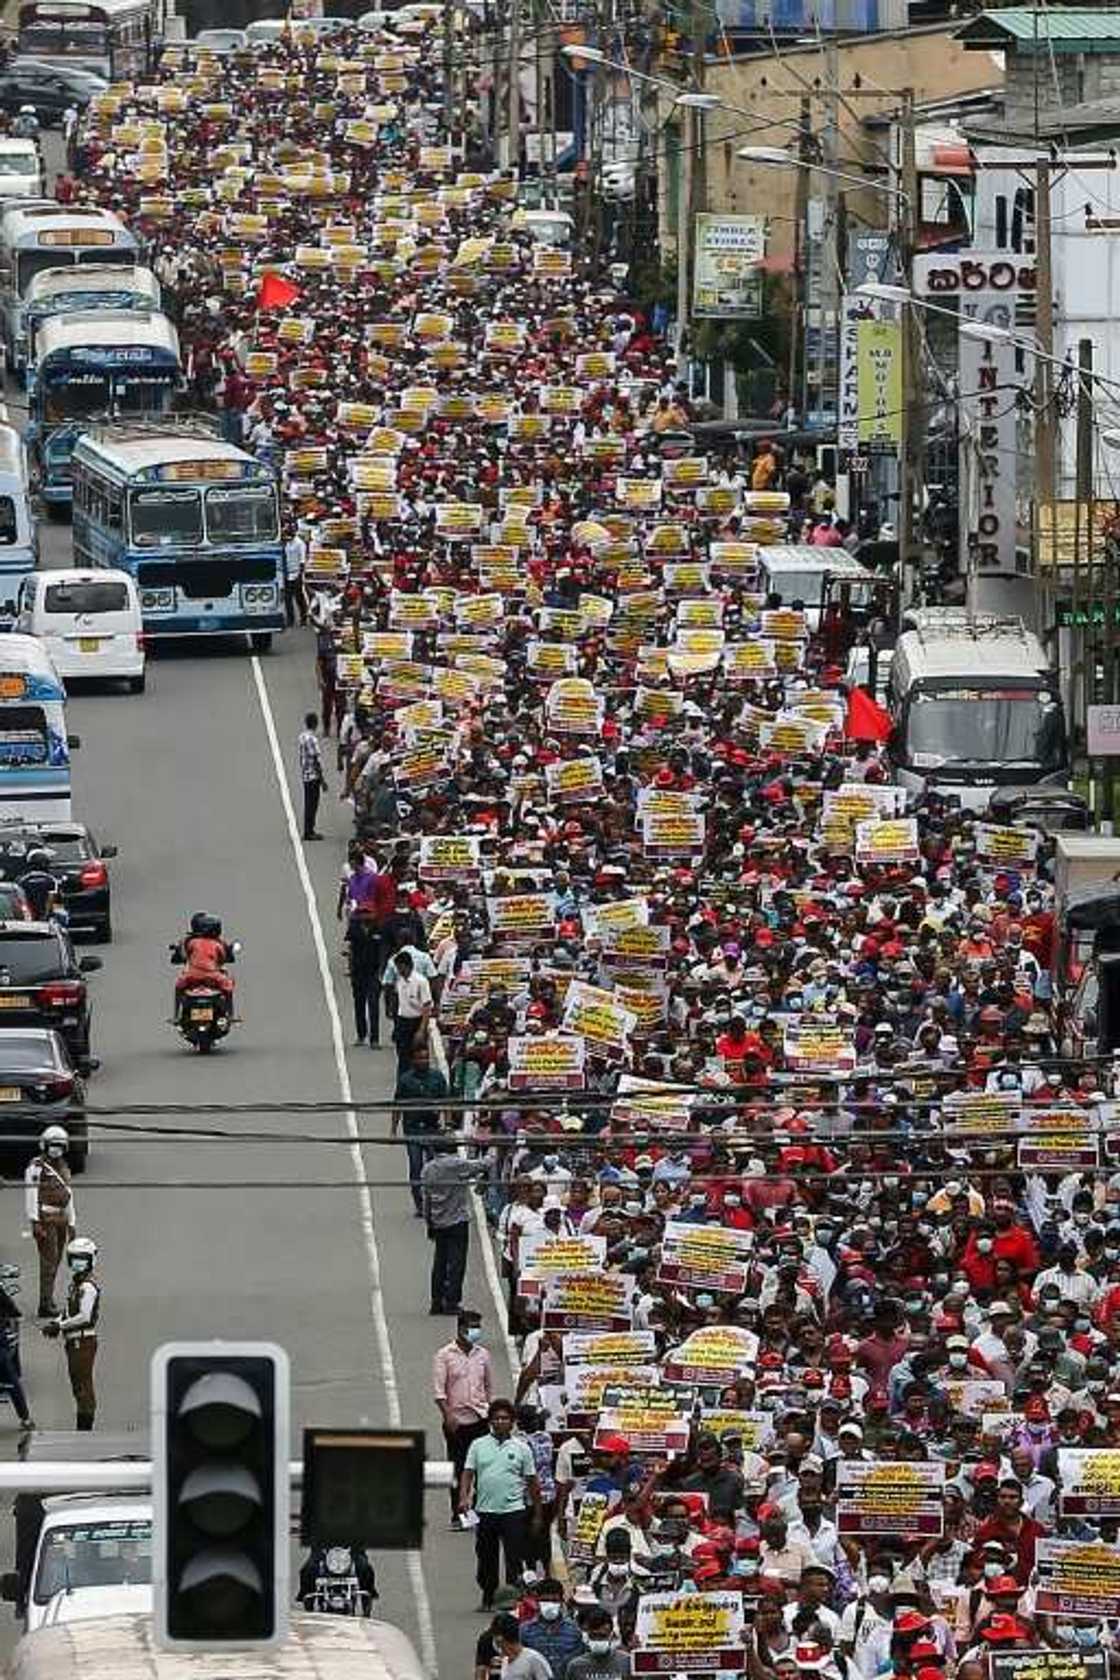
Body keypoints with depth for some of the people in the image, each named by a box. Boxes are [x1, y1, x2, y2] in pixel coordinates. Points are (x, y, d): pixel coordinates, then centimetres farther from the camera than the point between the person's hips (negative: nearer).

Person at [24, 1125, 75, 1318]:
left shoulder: (63, 1168, 17)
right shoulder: (37, 1166, -7)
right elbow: (30, 1195, -11)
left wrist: (71, 1224, 21)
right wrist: (35, 1222, -17)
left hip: (61, 1220, 8)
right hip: (45, 1220, -8)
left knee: (55, 1261, 8)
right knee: (49, 1260, -13)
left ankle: (48, 1302, 14)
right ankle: (46, 1305, -15)